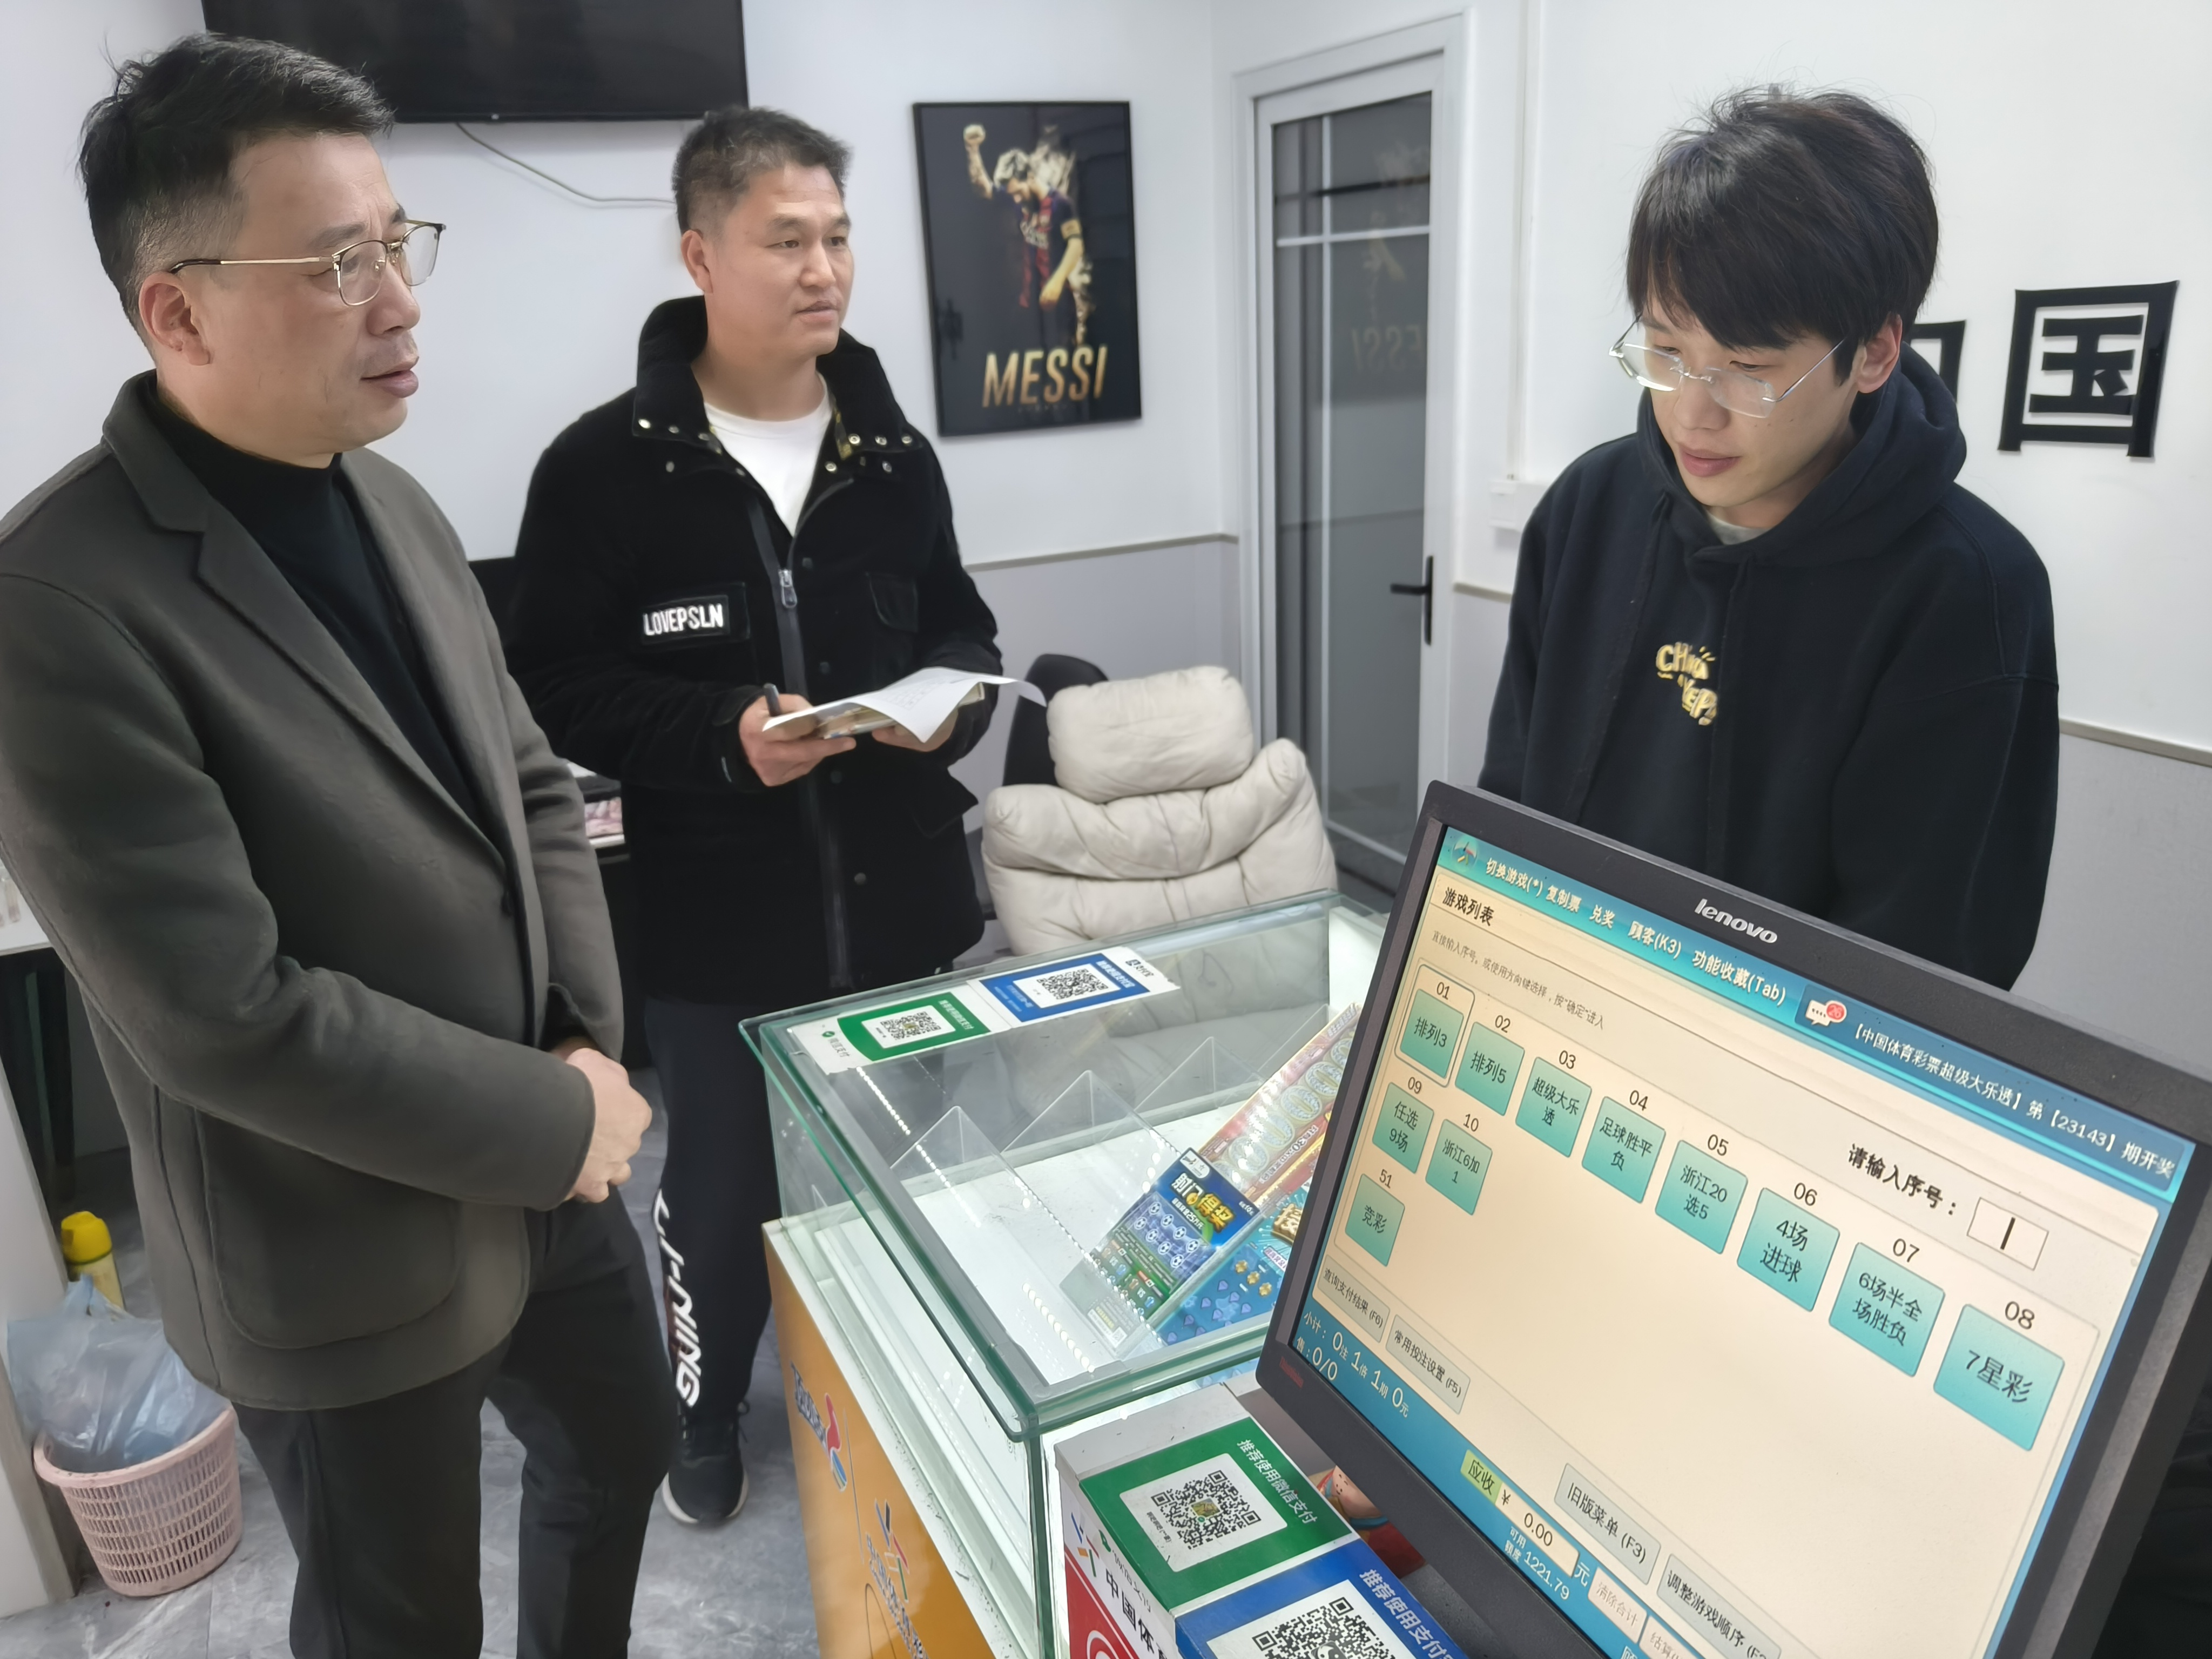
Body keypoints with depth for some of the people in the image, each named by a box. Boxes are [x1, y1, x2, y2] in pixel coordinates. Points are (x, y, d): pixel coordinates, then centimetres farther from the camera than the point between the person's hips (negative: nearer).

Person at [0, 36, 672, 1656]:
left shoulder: (394, 505, 1)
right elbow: (224, 1015, -26)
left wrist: (590, 1046, -6)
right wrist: (557, 1117, -18)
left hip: (547, 1164, 7)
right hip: (349, 1258, -7)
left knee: (622, 1449, 27)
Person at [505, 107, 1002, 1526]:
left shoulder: (895, 452, 4)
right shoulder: (604, 468, -10)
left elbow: (960, 625, 13)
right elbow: (557, 689, -9)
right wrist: (724, 733, -23)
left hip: (903, 897, 4)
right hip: (721, 920, -3)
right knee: (725, 1188, 14)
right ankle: (705, 1421, 42)